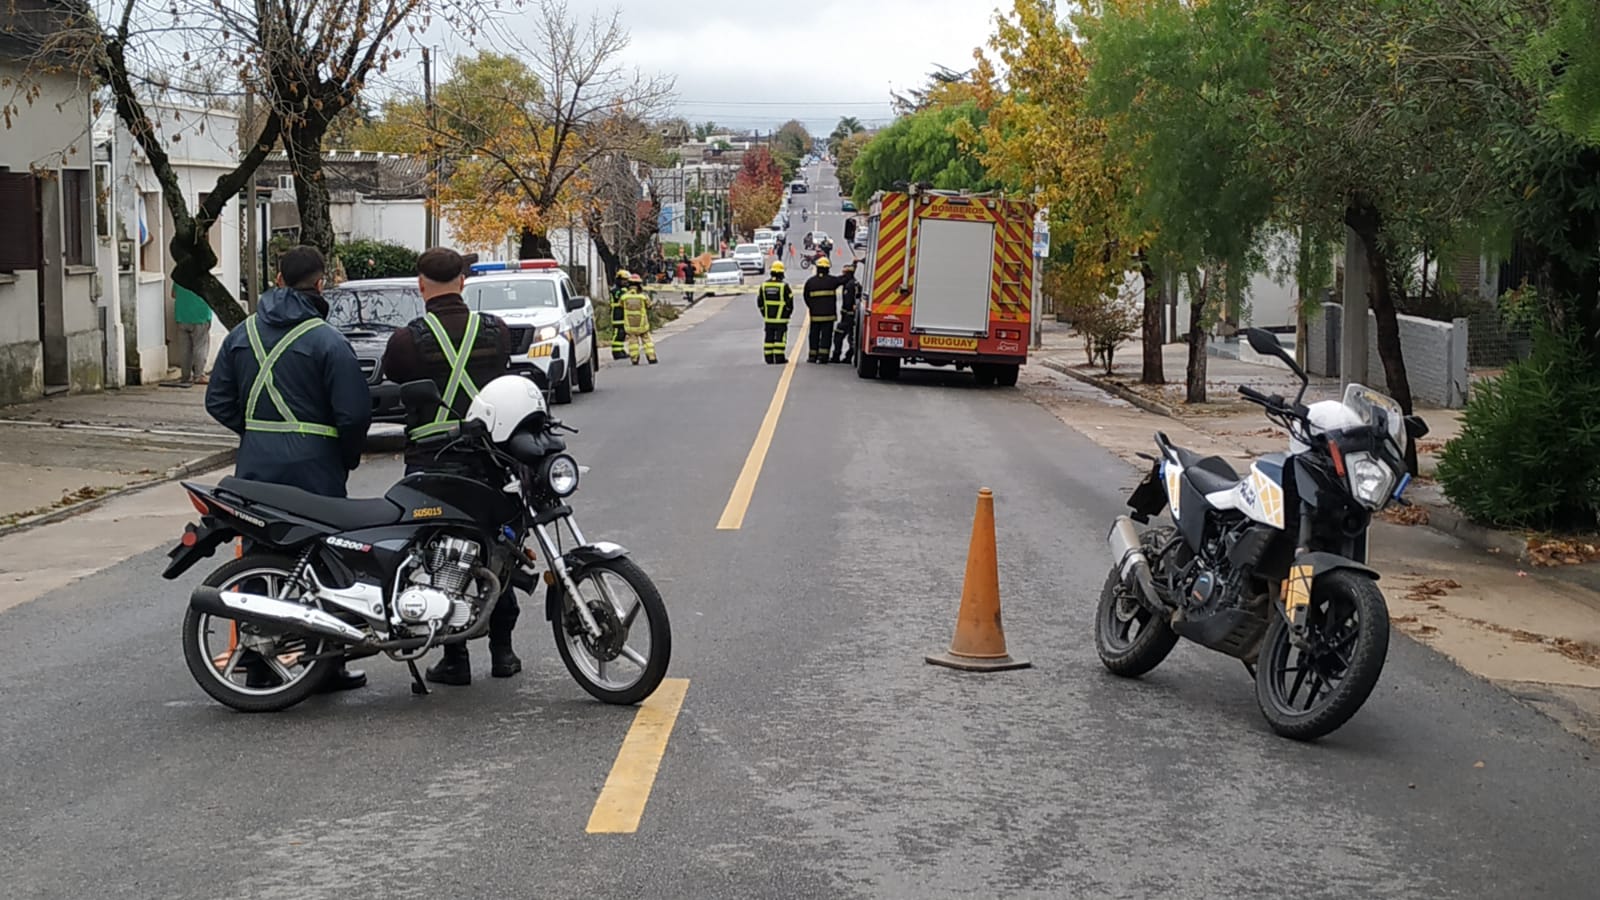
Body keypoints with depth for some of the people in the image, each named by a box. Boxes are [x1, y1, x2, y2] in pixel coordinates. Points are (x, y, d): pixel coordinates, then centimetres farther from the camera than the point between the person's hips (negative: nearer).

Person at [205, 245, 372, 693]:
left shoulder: (241, 334, 8)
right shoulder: (327, 340, -10)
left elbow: (218, 401, 10)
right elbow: (354, 411, -13)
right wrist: (349, 456, 4)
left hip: (255, 466, 5)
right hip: (312, 467, -5)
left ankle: (258, 666, 13)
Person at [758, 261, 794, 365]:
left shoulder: (764, 285, 4)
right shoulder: (784, 286, -11)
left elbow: (760, 302, 9)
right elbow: (790, 302, -8)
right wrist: (788, 313, 8)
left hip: (768, 318, 4)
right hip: (781, 318, -4)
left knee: (769, 337, 9)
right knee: (780, 337, 0)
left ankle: (769, 358, 10)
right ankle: (779, 357, -1)